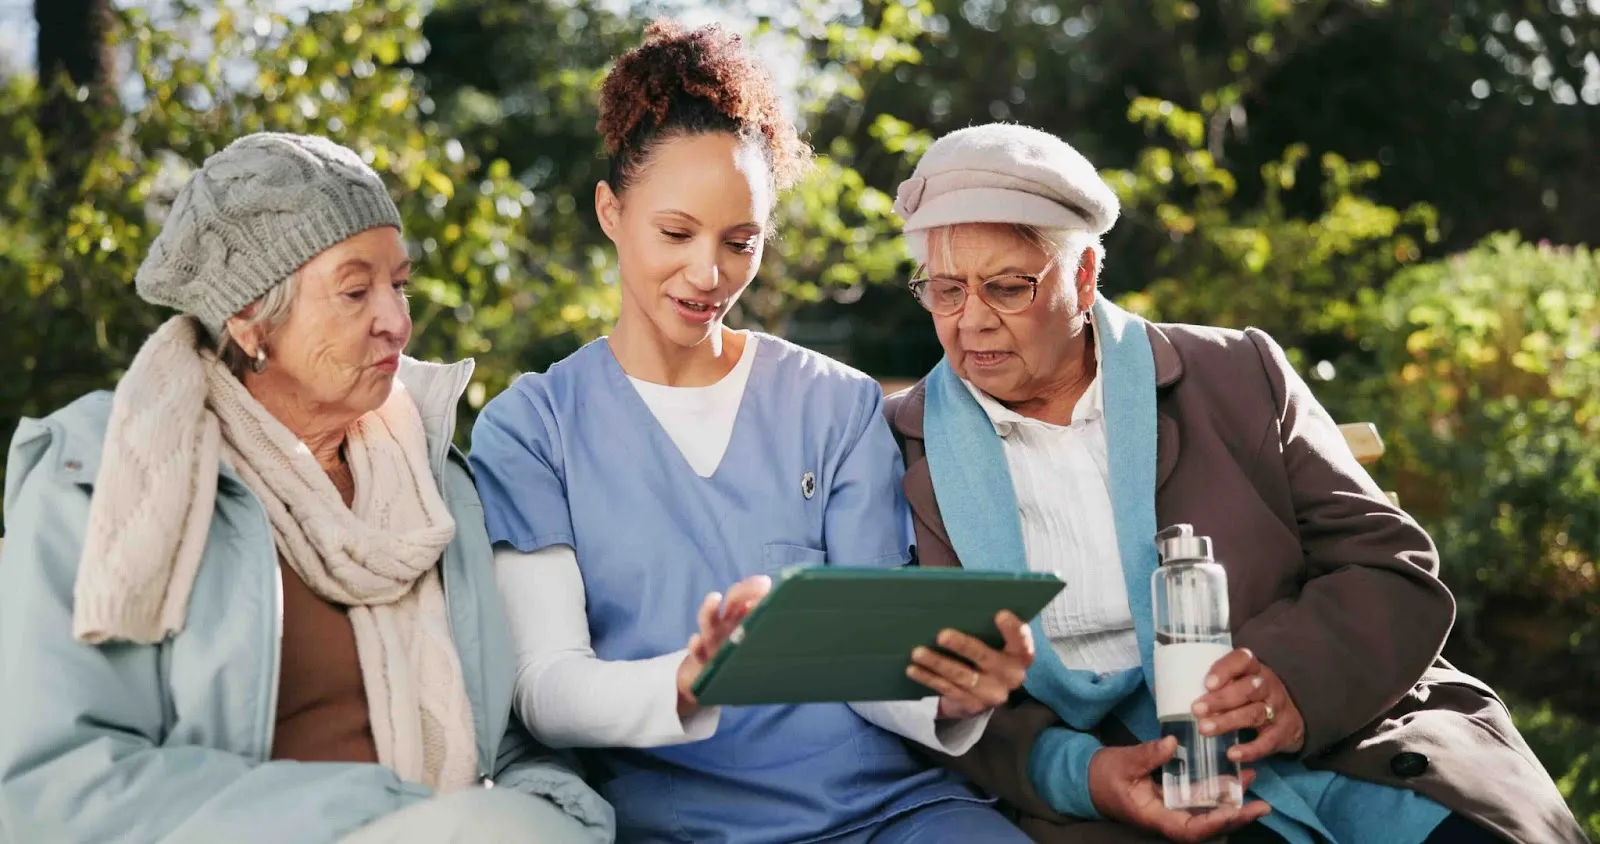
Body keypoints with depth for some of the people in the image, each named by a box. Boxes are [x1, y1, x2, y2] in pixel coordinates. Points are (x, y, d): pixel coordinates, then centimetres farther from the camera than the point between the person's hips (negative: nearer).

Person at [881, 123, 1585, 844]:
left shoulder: (1238, 375, 10)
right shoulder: (899, 450, 7)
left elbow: (1394, 571, 7)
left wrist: (1294, 682, -14)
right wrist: (1077, 776, -16)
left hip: (1345, 743, 2)